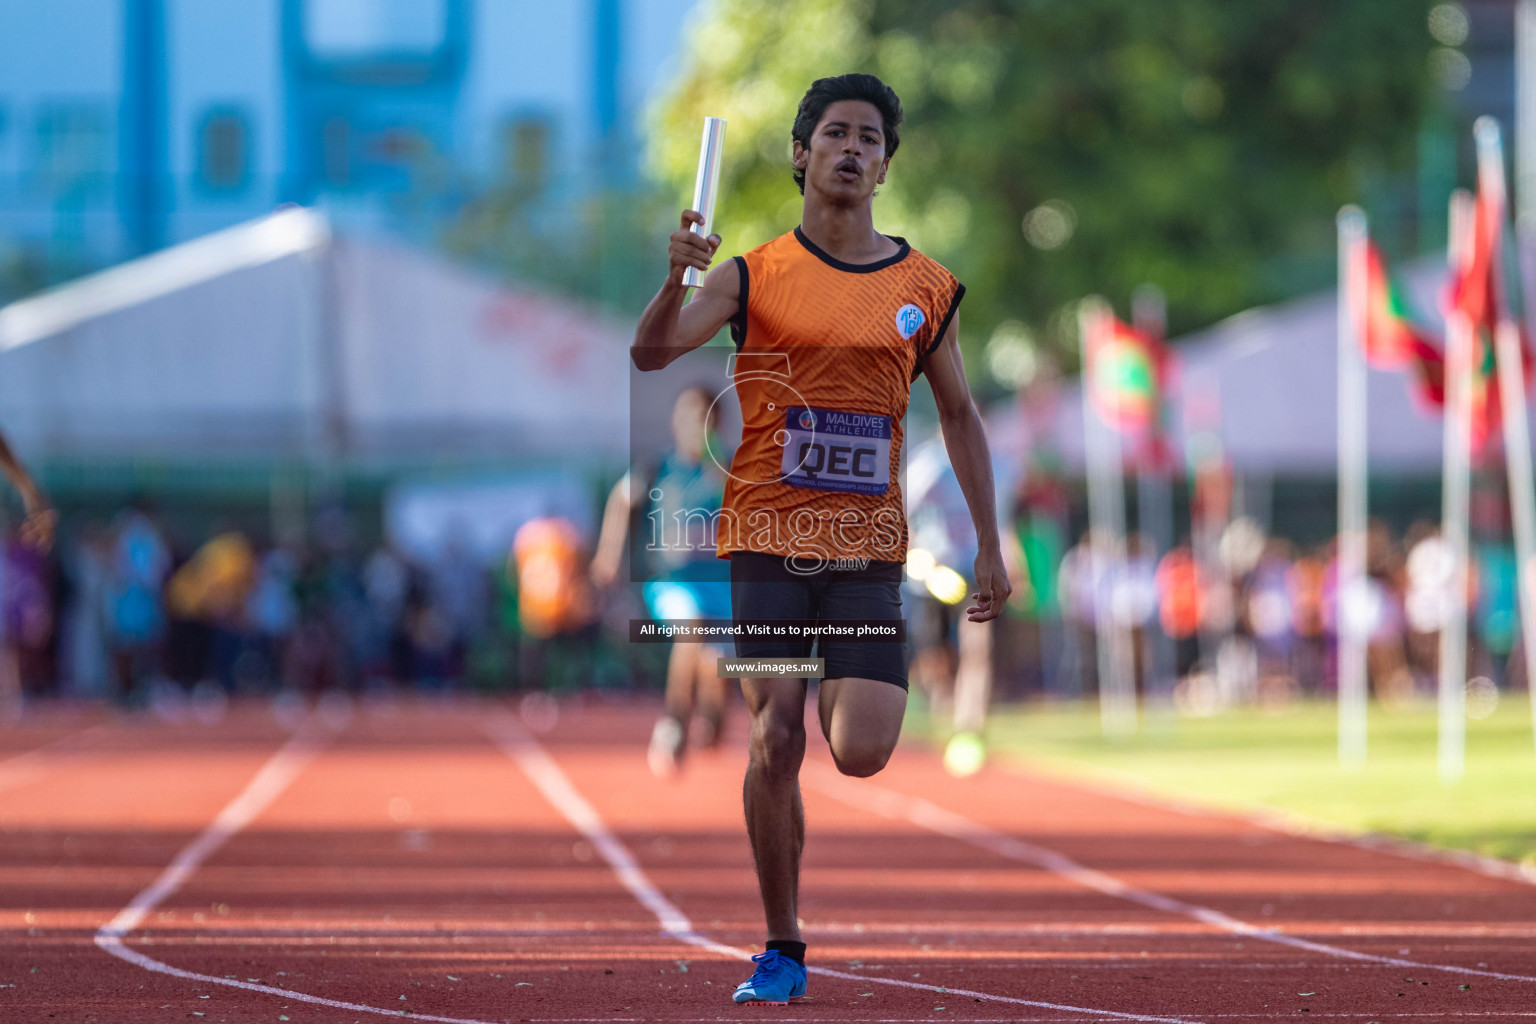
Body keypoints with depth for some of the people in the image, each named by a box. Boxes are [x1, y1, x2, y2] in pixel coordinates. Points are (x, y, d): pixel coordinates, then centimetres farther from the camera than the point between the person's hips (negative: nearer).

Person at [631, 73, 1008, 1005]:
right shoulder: (755, 275, 2)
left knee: (861, 752, -12)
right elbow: (650, 354, -9)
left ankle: (849, 702, 26)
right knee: (775, 743, -9)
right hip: (768, 539, -1)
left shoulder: (927, 289, 8)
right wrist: (676, 279, -29)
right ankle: (782, 950, 4)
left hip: (868, 550, 1)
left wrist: (990, 546, 12)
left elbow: (959, 415, 16)